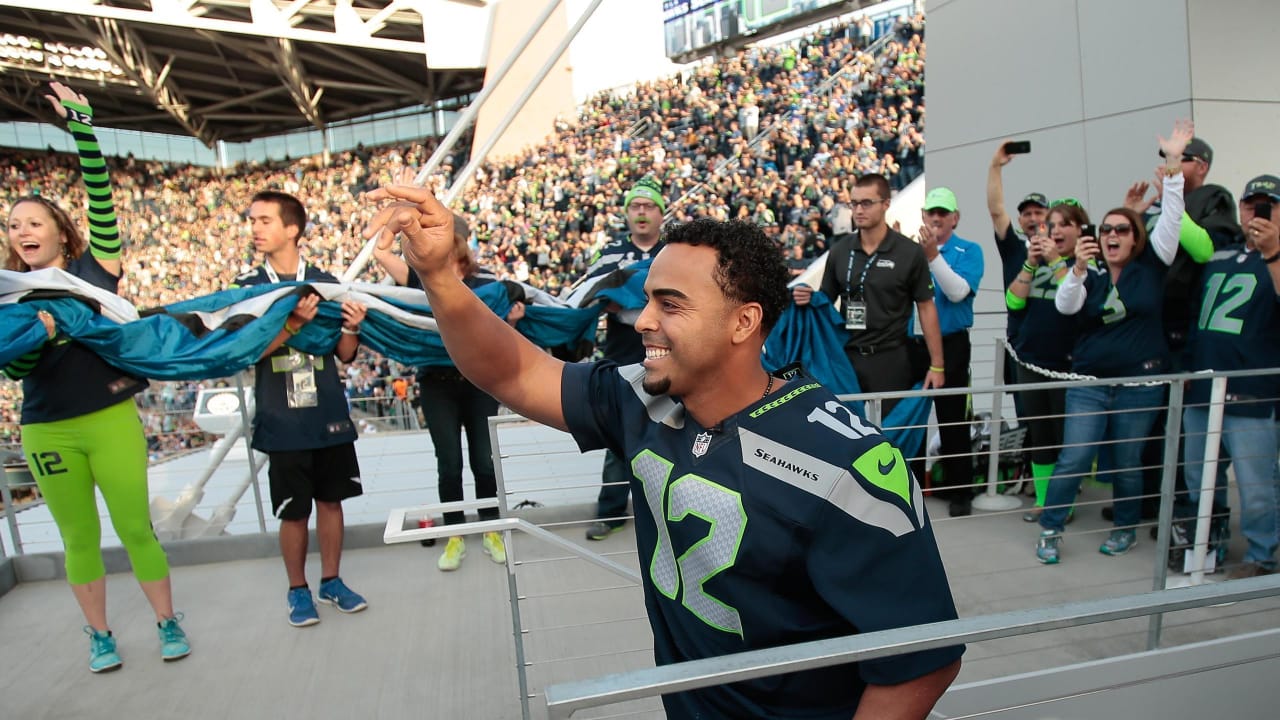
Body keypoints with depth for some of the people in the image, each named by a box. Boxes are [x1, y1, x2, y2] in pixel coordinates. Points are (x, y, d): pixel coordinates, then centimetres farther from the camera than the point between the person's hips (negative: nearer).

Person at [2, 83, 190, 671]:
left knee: (136, 527, 4)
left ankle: (168, 621, 19)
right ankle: (99, 634, 27)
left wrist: (82, 127, -17)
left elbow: (101, 196, -10)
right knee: (79, 539, 12)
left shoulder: (94, 268, 0)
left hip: (112, 419, -2)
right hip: (47, 433, 3)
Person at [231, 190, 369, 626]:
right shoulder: (247, 286, 1)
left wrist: (351, 327, -14)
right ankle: (298, 590, 26)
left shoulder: (324, 282, 4)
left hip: (329, 414, 2)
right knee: (293, 511, 6)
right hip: (283, 421, -1)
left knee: (331, 498, 11)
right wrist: (294, 322, -24)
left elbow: (345, 354, 6)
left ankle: (331, 581, 28)